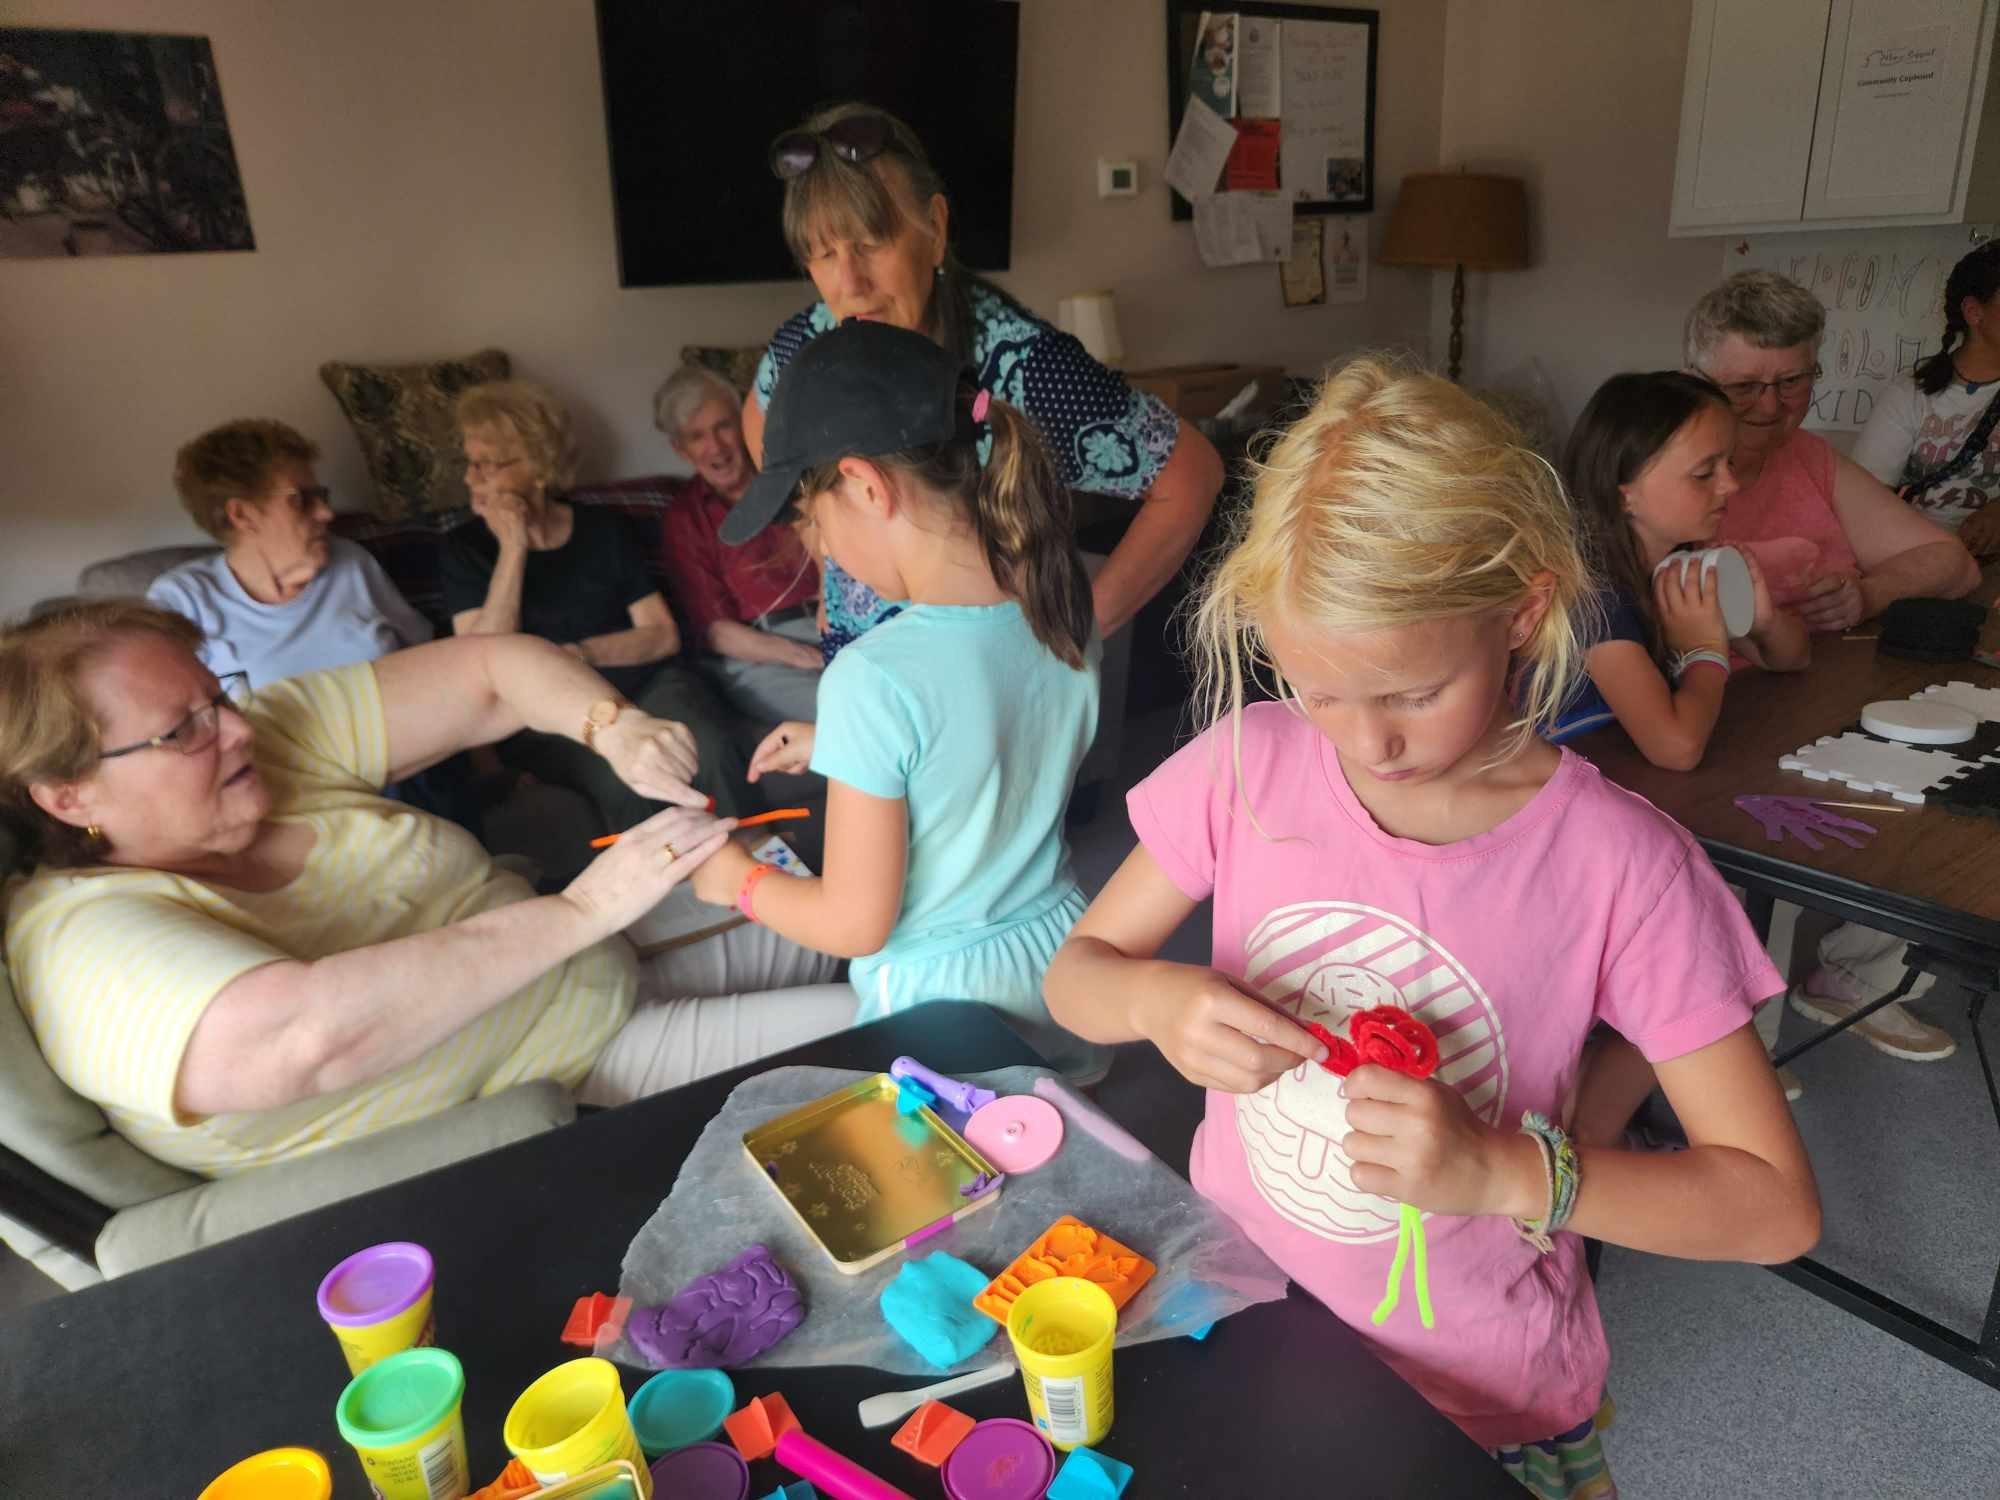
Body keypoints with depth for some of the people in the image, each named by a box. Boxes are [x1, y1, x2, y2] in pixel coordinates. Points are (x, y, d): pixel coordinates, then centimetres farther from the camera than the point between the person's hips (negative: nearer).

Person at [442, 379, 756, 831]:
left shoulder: (605, 530, 10)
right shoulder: (466, 548, 7)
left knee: (711, 747, -30)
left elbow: (664, 636, 6)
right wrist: (513, 550, -10)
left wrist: (580, 653, -10)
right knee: (618, 776, -34)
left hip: (642, 680, 2)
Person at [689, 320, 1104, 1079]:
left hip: (940, 997, -6)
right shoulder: (1062, 612, -8)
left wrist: (737, 879, -1)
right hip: (1059, 958, 6)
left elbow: (855, 924, -20)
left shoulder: (876, 680, -29)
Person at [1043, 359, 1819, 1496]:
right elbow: (1074, 972, -4)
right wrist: (1155, 1000, -26)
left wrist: (1504, 1171, -30)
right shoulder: (1247, 770, -14)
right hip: (1236, 1315, 3)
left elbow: (1777, 1207, -16)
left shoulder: (1618, 865, -21)